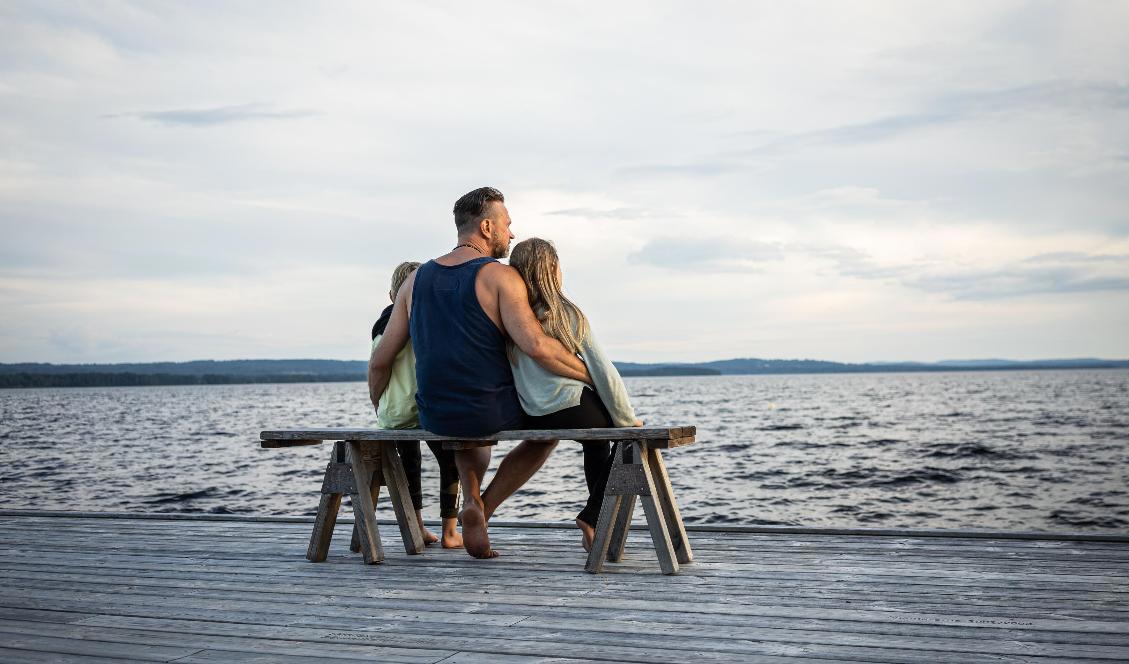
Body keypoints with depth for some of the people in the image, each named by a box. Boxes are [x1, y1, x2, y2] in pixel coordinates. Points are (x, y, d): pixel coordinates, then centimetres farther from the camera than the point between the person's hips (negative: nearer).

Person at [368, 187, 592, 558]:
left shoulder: (416, 279, 7)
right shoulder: (500, 277, -9)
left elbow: (380, 360, 8)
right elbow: (536, 346, -23)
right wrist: (594, 376, -11)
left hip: (433, 417, 5)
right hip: (492, 412, -5)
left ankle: (471, 499, 12)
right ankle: (484, 507, 12)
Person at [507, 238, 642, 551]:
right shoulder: (568, 315, -10)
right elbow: (603, 372, -7)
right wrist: (628, 418, 4)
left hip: (529, 419, 6)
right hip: (570, 410, -6)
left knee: (598, 438, 32)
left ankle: (599, 519, 34)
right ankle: (592, 516, 11)